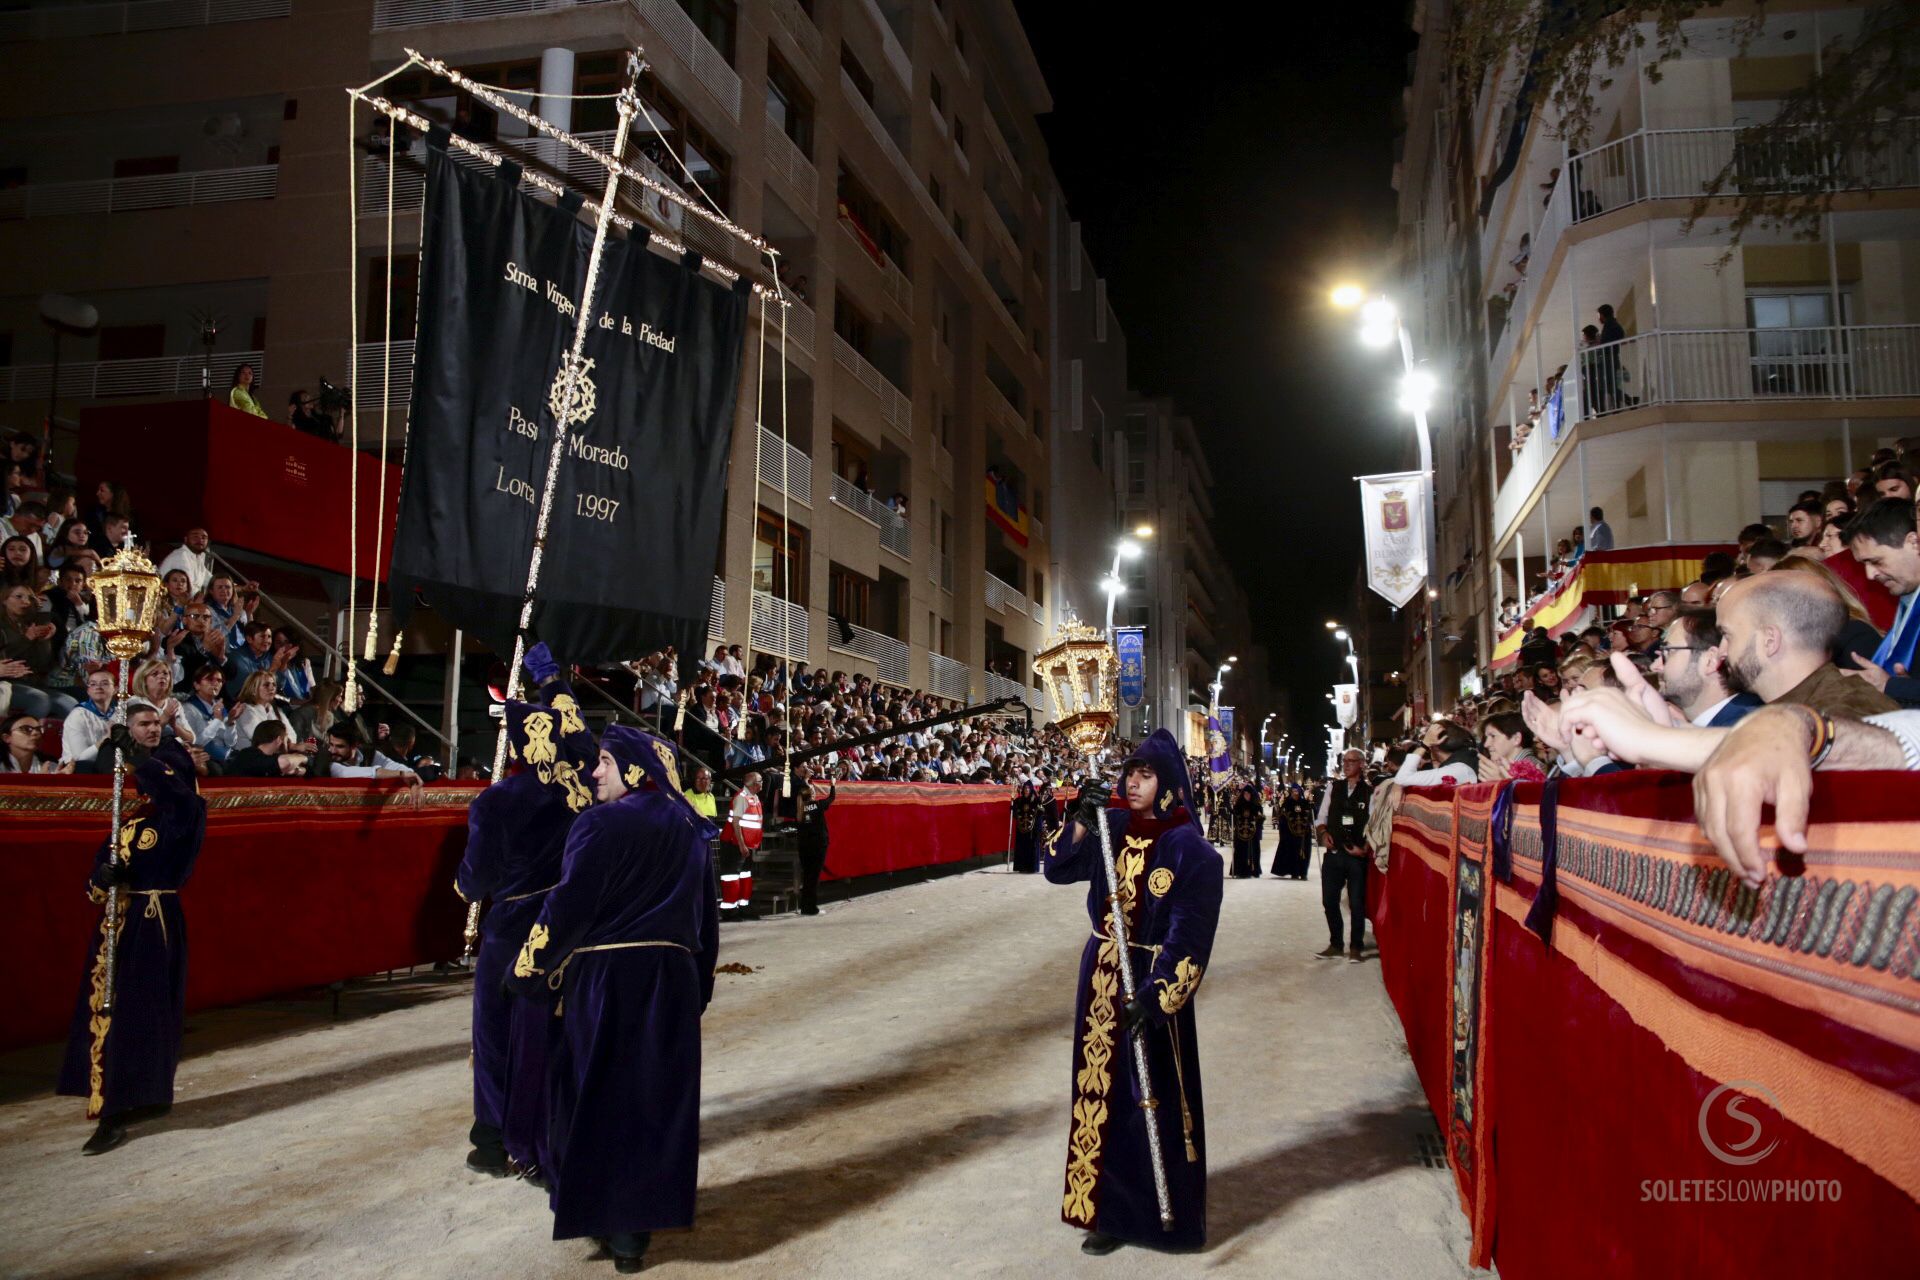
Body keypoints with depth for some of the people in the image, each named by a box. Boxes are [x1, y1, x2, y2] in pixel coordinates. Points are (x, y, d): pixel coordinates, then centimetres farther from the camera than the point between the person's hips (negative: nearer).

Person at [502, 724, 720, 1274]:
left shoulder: (603, 824, -13)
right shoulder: (690, 828, 7)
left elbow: (568, 906, -15)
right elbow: (706, 915, 12)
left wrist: (527, 973, -4)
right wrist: (697, 985, 20)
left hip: (604, 979, -5)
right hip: (673, 979, 5)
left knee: (598, 1092, 9)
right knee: (656, 1091, 11)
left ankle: (598, 1207, 19)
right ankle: (646, 1210, 17)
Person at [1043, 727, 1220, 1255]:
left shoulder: (1188, 847, -14)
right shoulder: (1113, 827, 3)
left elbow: (1190, 934, -17)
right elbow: (1056, 869, 2)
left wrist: (1157, 996, -23)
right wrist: (1082, 821, -13)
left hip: (1150, 982, -6)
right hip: (1101, 975, 6)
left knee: (1152, 1099, 4)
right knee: (1104, 1094, 12)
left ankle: (1160, 1215, 20)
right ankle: (1111, 1209, 25)